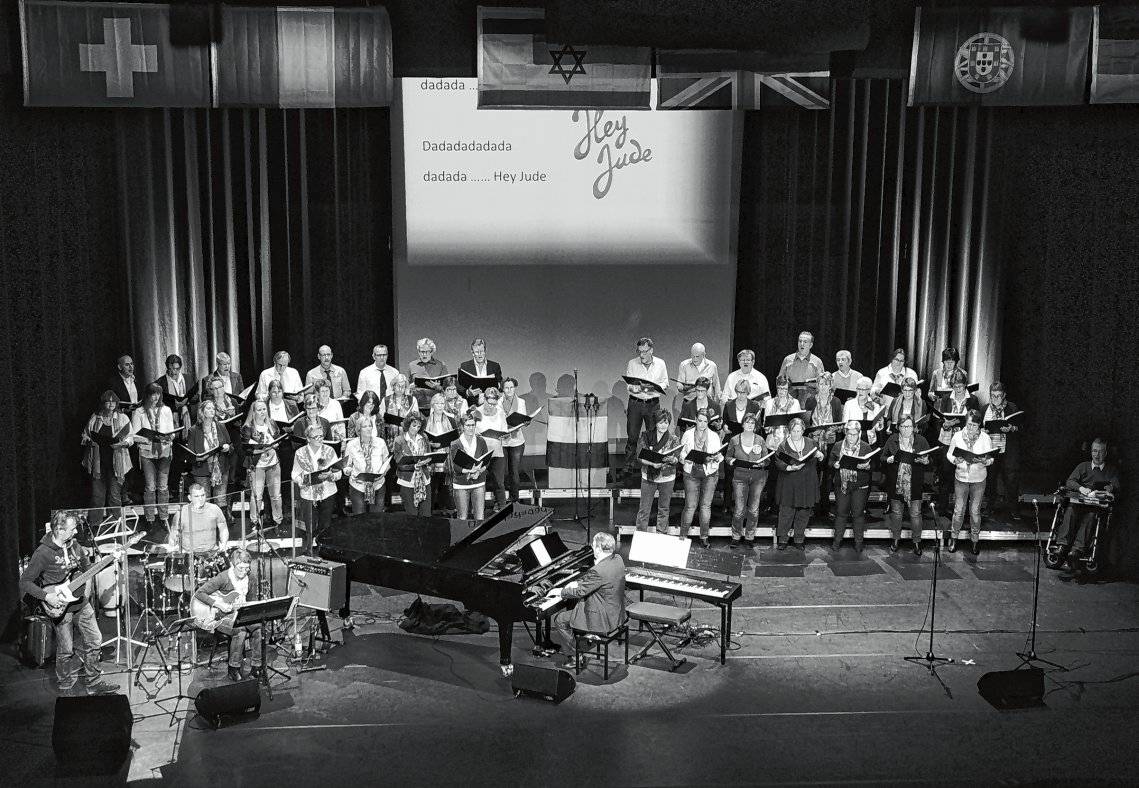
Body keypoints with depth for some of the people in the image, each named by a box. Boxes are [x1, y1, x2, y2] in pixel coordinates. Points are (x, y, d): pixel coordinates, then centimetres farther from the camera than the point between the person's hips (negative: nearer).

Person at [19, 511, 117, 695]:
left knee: (94, 641, 9)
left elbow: (88, 567, 16)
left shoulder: (74, 545, 2)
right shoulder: (43, 553, -18)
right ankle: (66, 688, 23)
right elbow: (25, 582, -14)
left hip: (81, 602, 6)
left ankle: (94, 683, 23)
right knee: (66, 650, 4)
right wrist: (46, 596, -23)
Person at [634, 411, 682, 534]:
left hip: (667, 478, 0)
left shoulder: (674, 439, 0)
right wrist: (652, 463, -22)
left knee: (663, 509, 9)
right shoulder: (646, 436, -2)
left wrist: (671, 459, -27)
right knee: (644, 509, 2)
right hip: (648, 476, 0)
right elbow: (639, 456, -6)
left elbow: (677, 458, -4)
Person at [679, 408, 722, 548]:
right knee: (690, 505, -4)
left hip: (709, 473, 1)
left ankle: (704, 537, 8)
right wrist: (683, 458, -16)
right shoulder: (687, 435, 4)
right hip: (691, 473, -1)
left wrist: (716, 457, -17)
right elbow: (682, 453, 6)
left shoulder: (714, 436, 5)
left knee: (706, 505, -1)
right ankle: (683, 535, 8)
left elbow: (720, 456, 6)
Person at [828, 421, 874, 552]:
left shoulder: (866, 447, 1)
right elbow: (830, 462, 9)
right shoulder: (837, 446, 6)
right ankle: (837, 540, 14)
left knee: (858, 513, 0)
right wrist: (835, 465, -12)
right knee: (841, 512, 5)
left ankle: (858, 542, 8)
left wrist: (866, 466, -21)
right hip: (841, 484, 2)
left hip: (859, 486, -2)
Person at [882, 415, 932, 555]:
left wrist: (925, 461, -19)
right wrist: (888, 459, -16)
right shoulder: (892, 440, 3)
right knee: (896, 512, 11)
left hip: (914, 484, -1)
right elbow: (882, 457, 6)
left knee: (915, 513, 2)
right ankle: (896, 539, 28)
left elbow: (930, 459, 3)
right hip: (896, 483, 1)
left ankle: (916, 541, 16)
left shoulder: (921, 441, 1)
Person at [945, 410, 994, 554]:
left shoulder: (985, 439, -6)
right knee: (959, 510, 4)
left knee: (975, 510, 7)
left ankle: (975, 539, 24)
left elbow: (991, 459, -1)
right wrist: (955, 460, -18)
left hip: (978, 479, 0)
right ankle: (954, 537, 23)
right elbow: (949, 454, 3)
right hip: (961, 477, 0)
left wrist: (985, 461, -23)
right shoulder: (957, 437, -5)